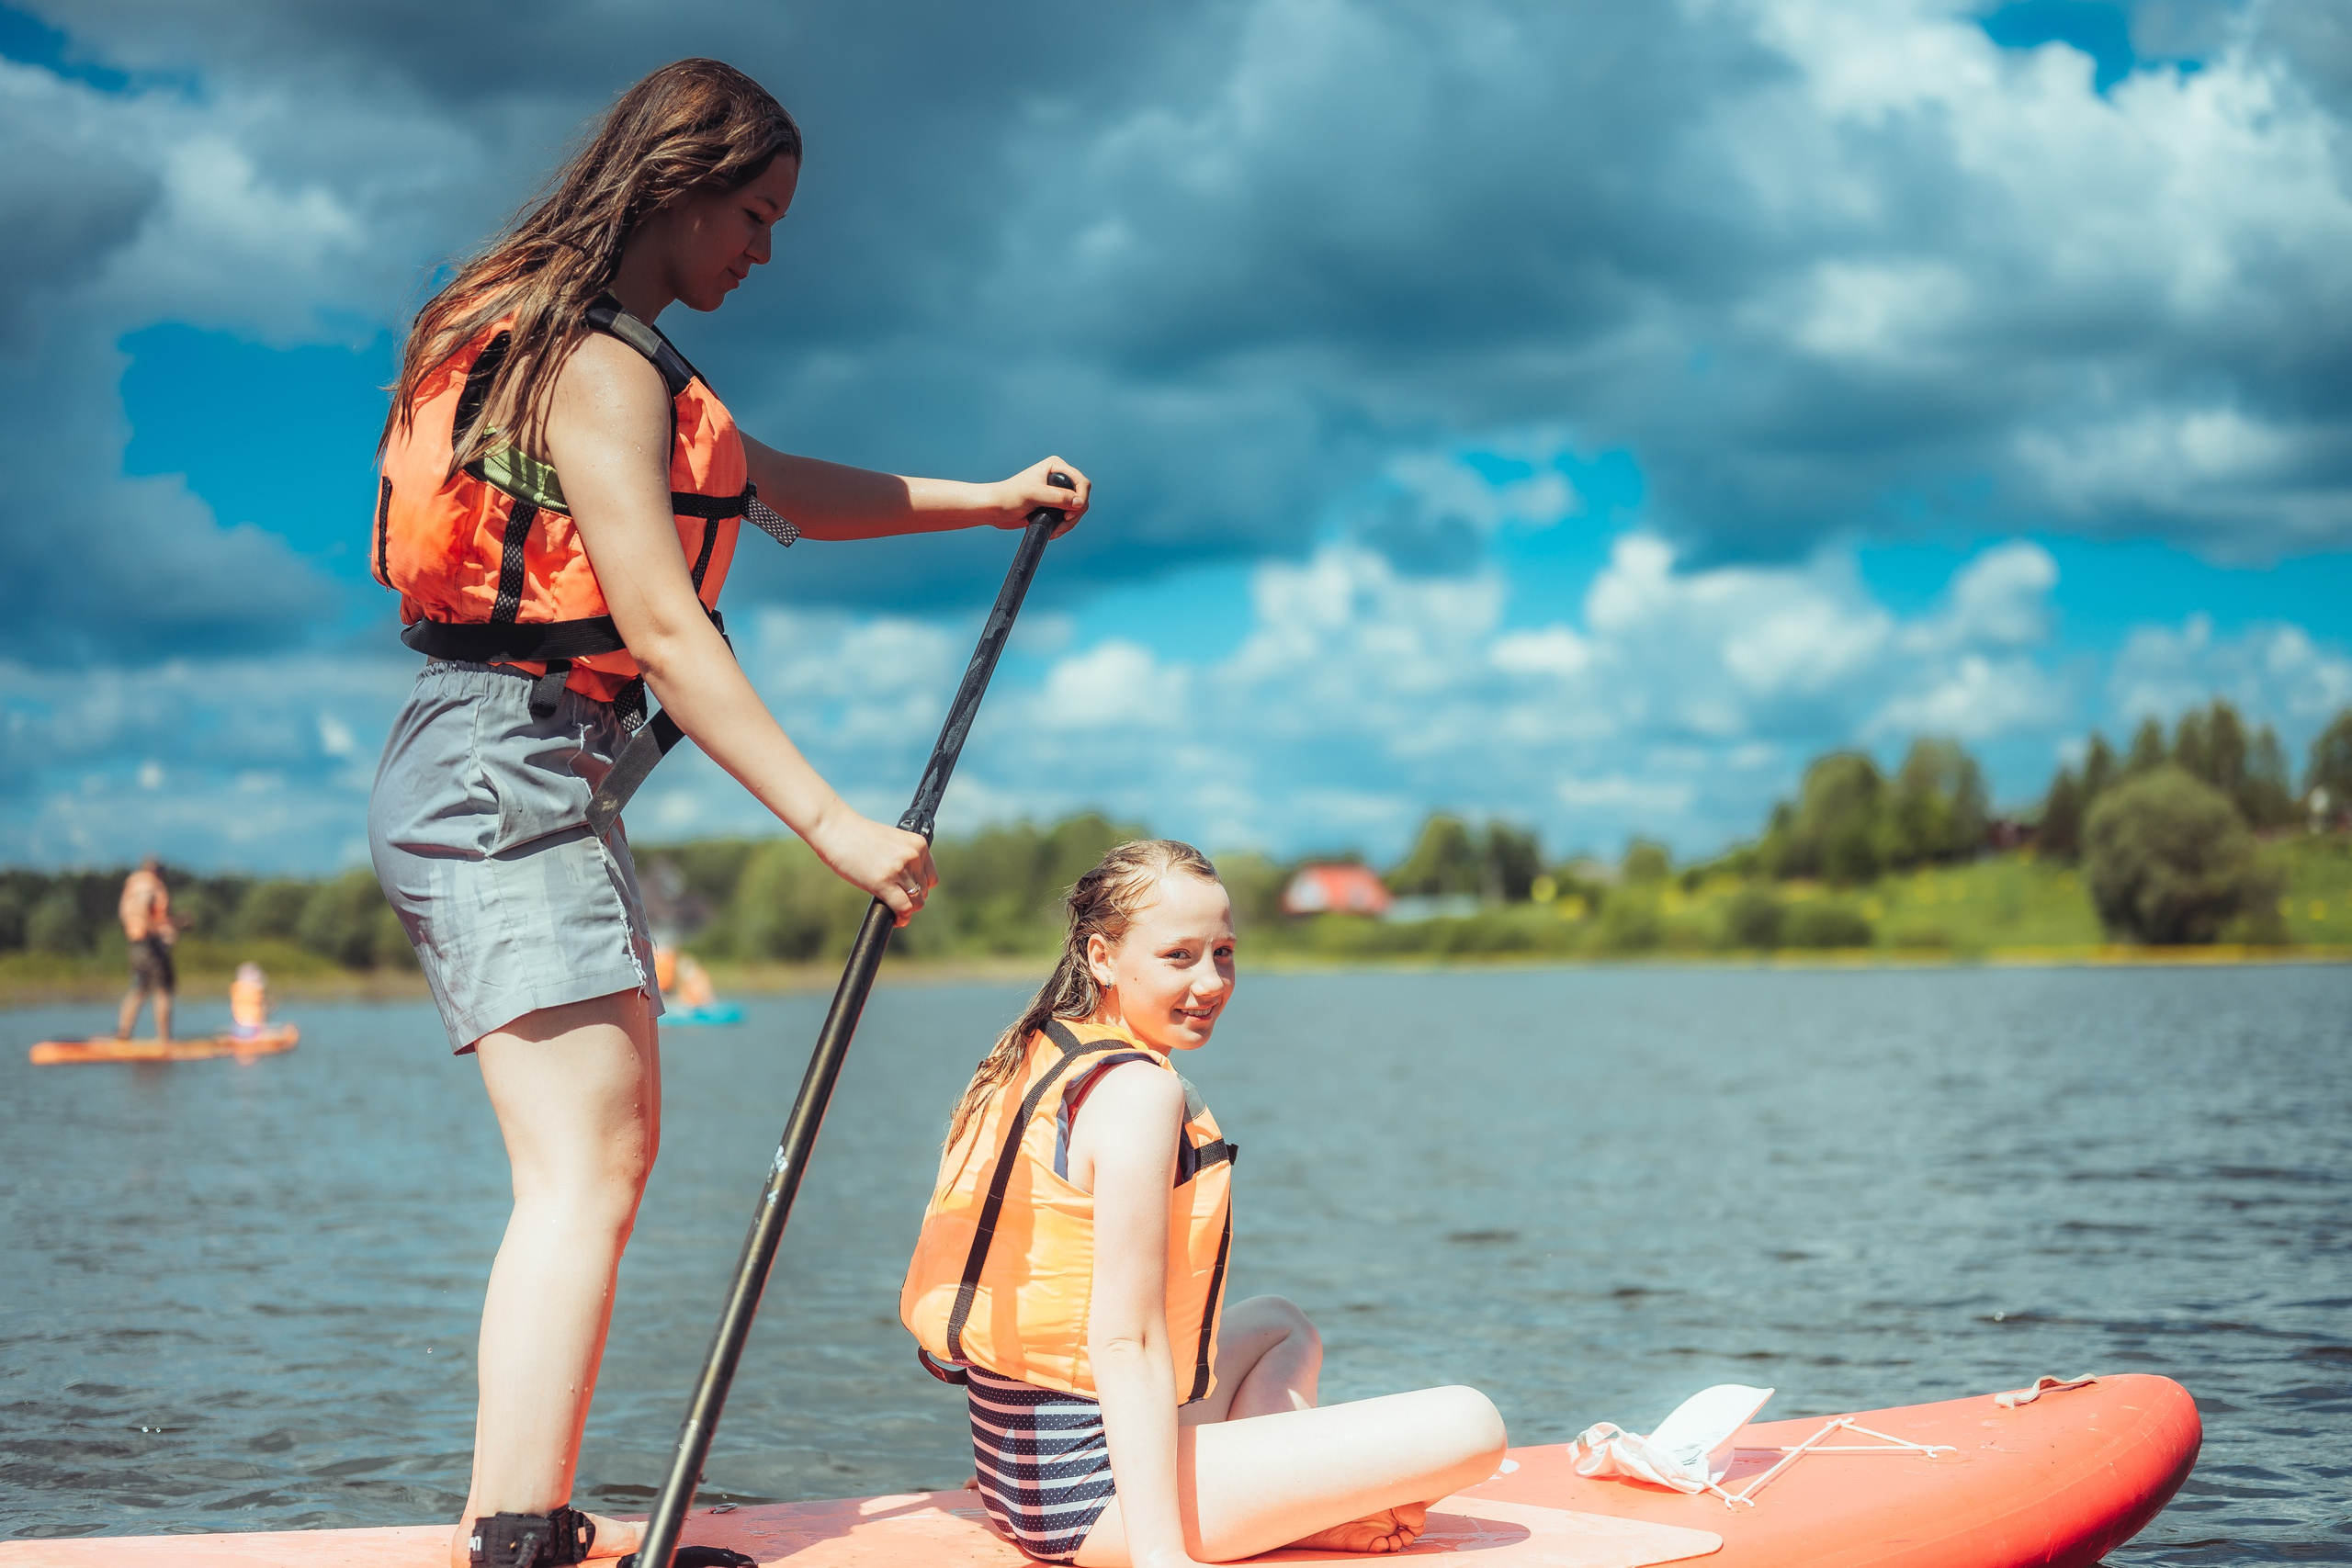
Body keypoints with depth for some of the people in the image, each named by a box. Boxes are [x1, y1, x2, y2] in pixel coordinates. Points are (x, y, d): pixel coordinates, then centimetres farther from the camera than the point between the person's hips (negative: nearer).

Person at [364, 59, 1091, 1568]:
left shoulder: (589, 354, 20)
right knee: (585, 1174, -17)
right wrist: (832, 822, -23)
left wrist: (987, 500, 26)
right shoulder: (602, 366, -13)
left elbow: (777, 487, 29)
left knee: (614, 1151, 13)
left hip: (517, 782, 11)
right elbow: (663, 628, -21)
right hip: (507, 772, -11)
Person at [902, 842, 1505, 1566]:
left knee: (1282, 1326, 35)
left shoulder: (1037, 1057, 11)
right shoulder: (1139, 1091, -17)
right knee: (1470, 1426, -13)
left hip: (1019, 1473, 10)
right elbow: (1123, 1342, -23)